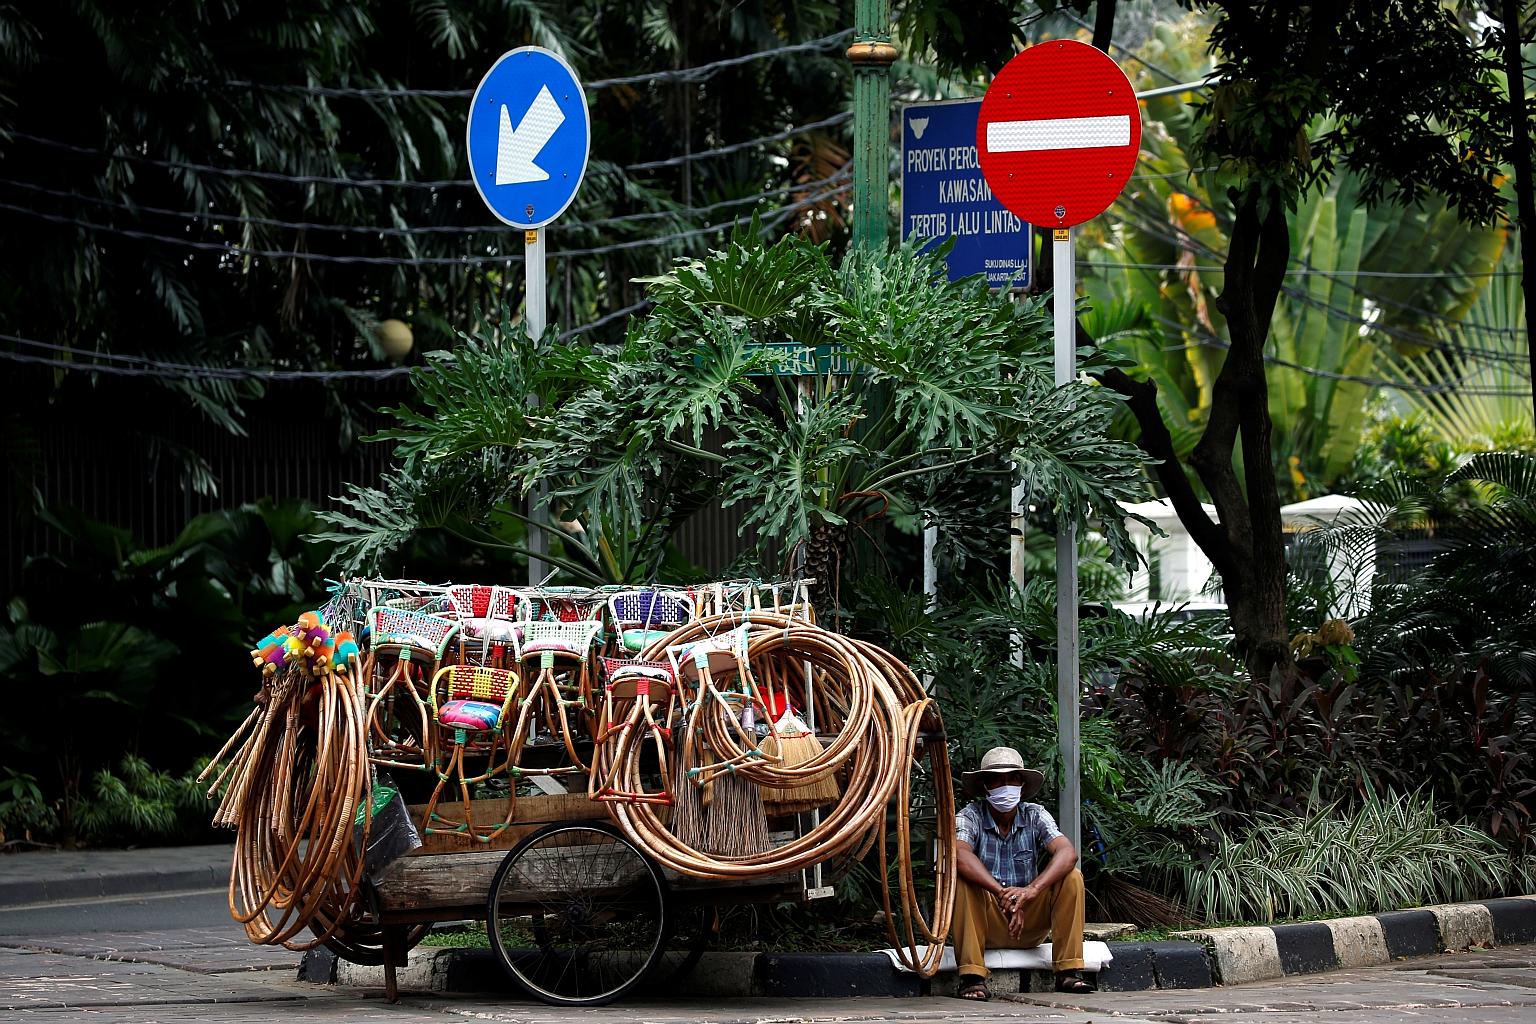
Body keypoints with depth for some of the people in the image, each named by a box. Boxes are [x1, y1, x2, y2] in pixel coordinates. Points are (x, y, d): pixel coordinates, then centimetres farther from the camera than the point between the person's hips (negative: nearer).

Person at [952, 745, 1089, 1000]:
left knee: (1072, 877, -17)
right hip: (987, 927, -2)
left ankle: (1068, 972, -19)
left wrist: (1032, 889, -39)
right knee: (963, 879, -29)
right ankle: (972, 977, -33)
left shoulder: (1035, 816, -3)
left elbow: (1068, 854, -21)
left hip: (1030, 926, 2)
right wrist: (1001, 893, -46)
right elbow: (961, 855, -32)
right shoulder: (971, 816, -10)